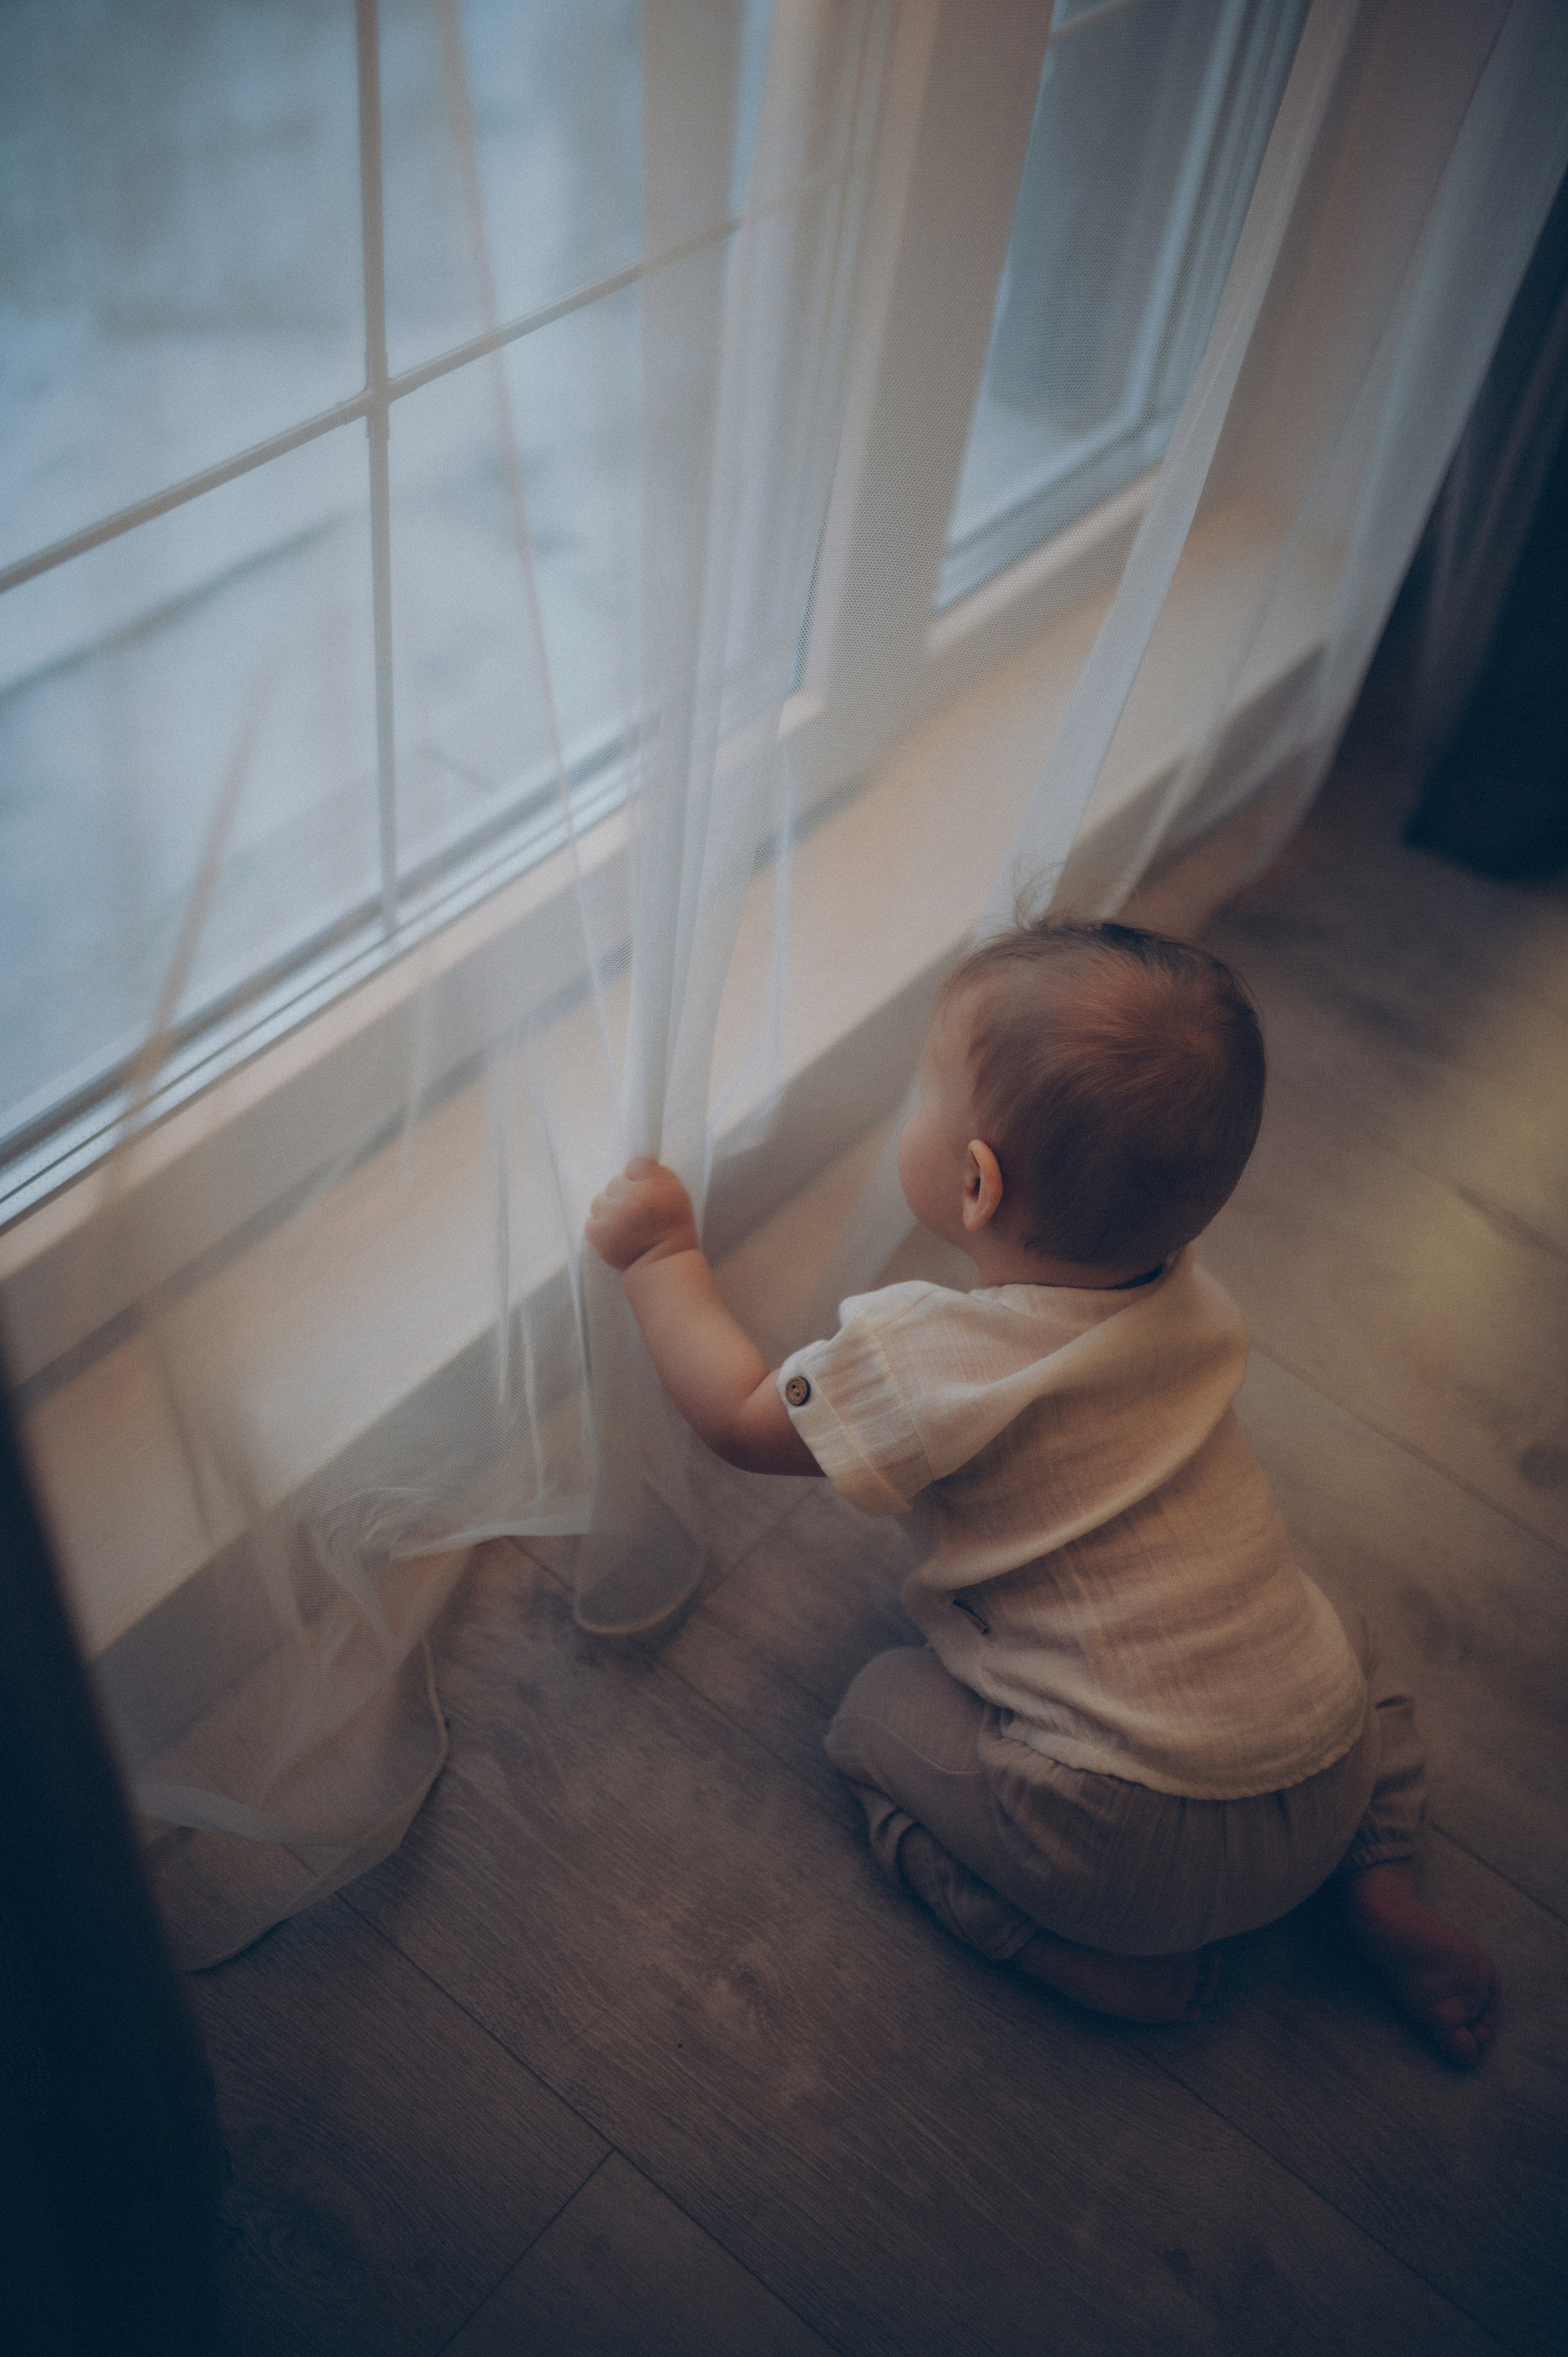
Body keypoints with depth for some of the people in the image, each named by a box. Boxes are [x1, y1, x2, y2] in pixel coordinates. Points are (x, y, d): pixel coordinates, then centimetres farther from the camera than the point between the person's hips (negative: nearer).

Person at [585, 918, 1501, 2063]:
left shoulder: (940, 1365, -18)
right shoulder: (1194, 1304, 0)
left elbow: (745, 1418, -1)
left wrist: (664, 1253, 8)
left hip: (1136, 1837, -6)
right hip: (1333, 1778, 6)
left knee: (881, 1712, 13)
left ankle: (1126, 1968, 6)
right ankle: (1380, 1887, 17)